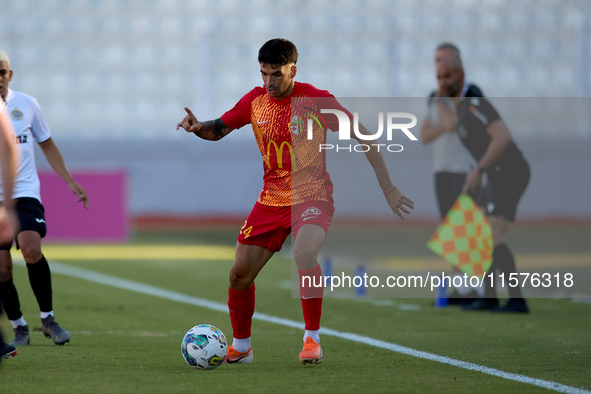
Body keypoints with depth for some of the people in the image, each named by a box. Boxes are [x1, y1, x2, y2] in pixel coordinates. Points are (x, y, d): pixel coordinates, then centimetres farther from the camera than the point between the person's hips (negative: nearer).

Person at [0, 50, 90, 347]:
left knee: (31, 248, -24)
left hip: (24, 192, 0)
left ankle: (48, 318, -9)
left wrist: (70, 182, 12)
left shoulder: (26, 105, 7)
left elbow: (47, 145, 17)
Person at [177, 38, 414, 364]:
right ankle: (240, 347, 27)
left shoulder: (316, 100, -13)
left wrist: (388, 188, -11)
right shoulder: (255, 100, 0)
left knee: (304, 255, -34)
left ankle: (312, 340, -20)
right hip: (271, 199, 5)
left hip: (312, 196, -5)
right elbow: (218, 130, 13)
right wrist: (198, 127, -12)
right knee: (239, 274, 4)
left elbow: (364, 137, -8)